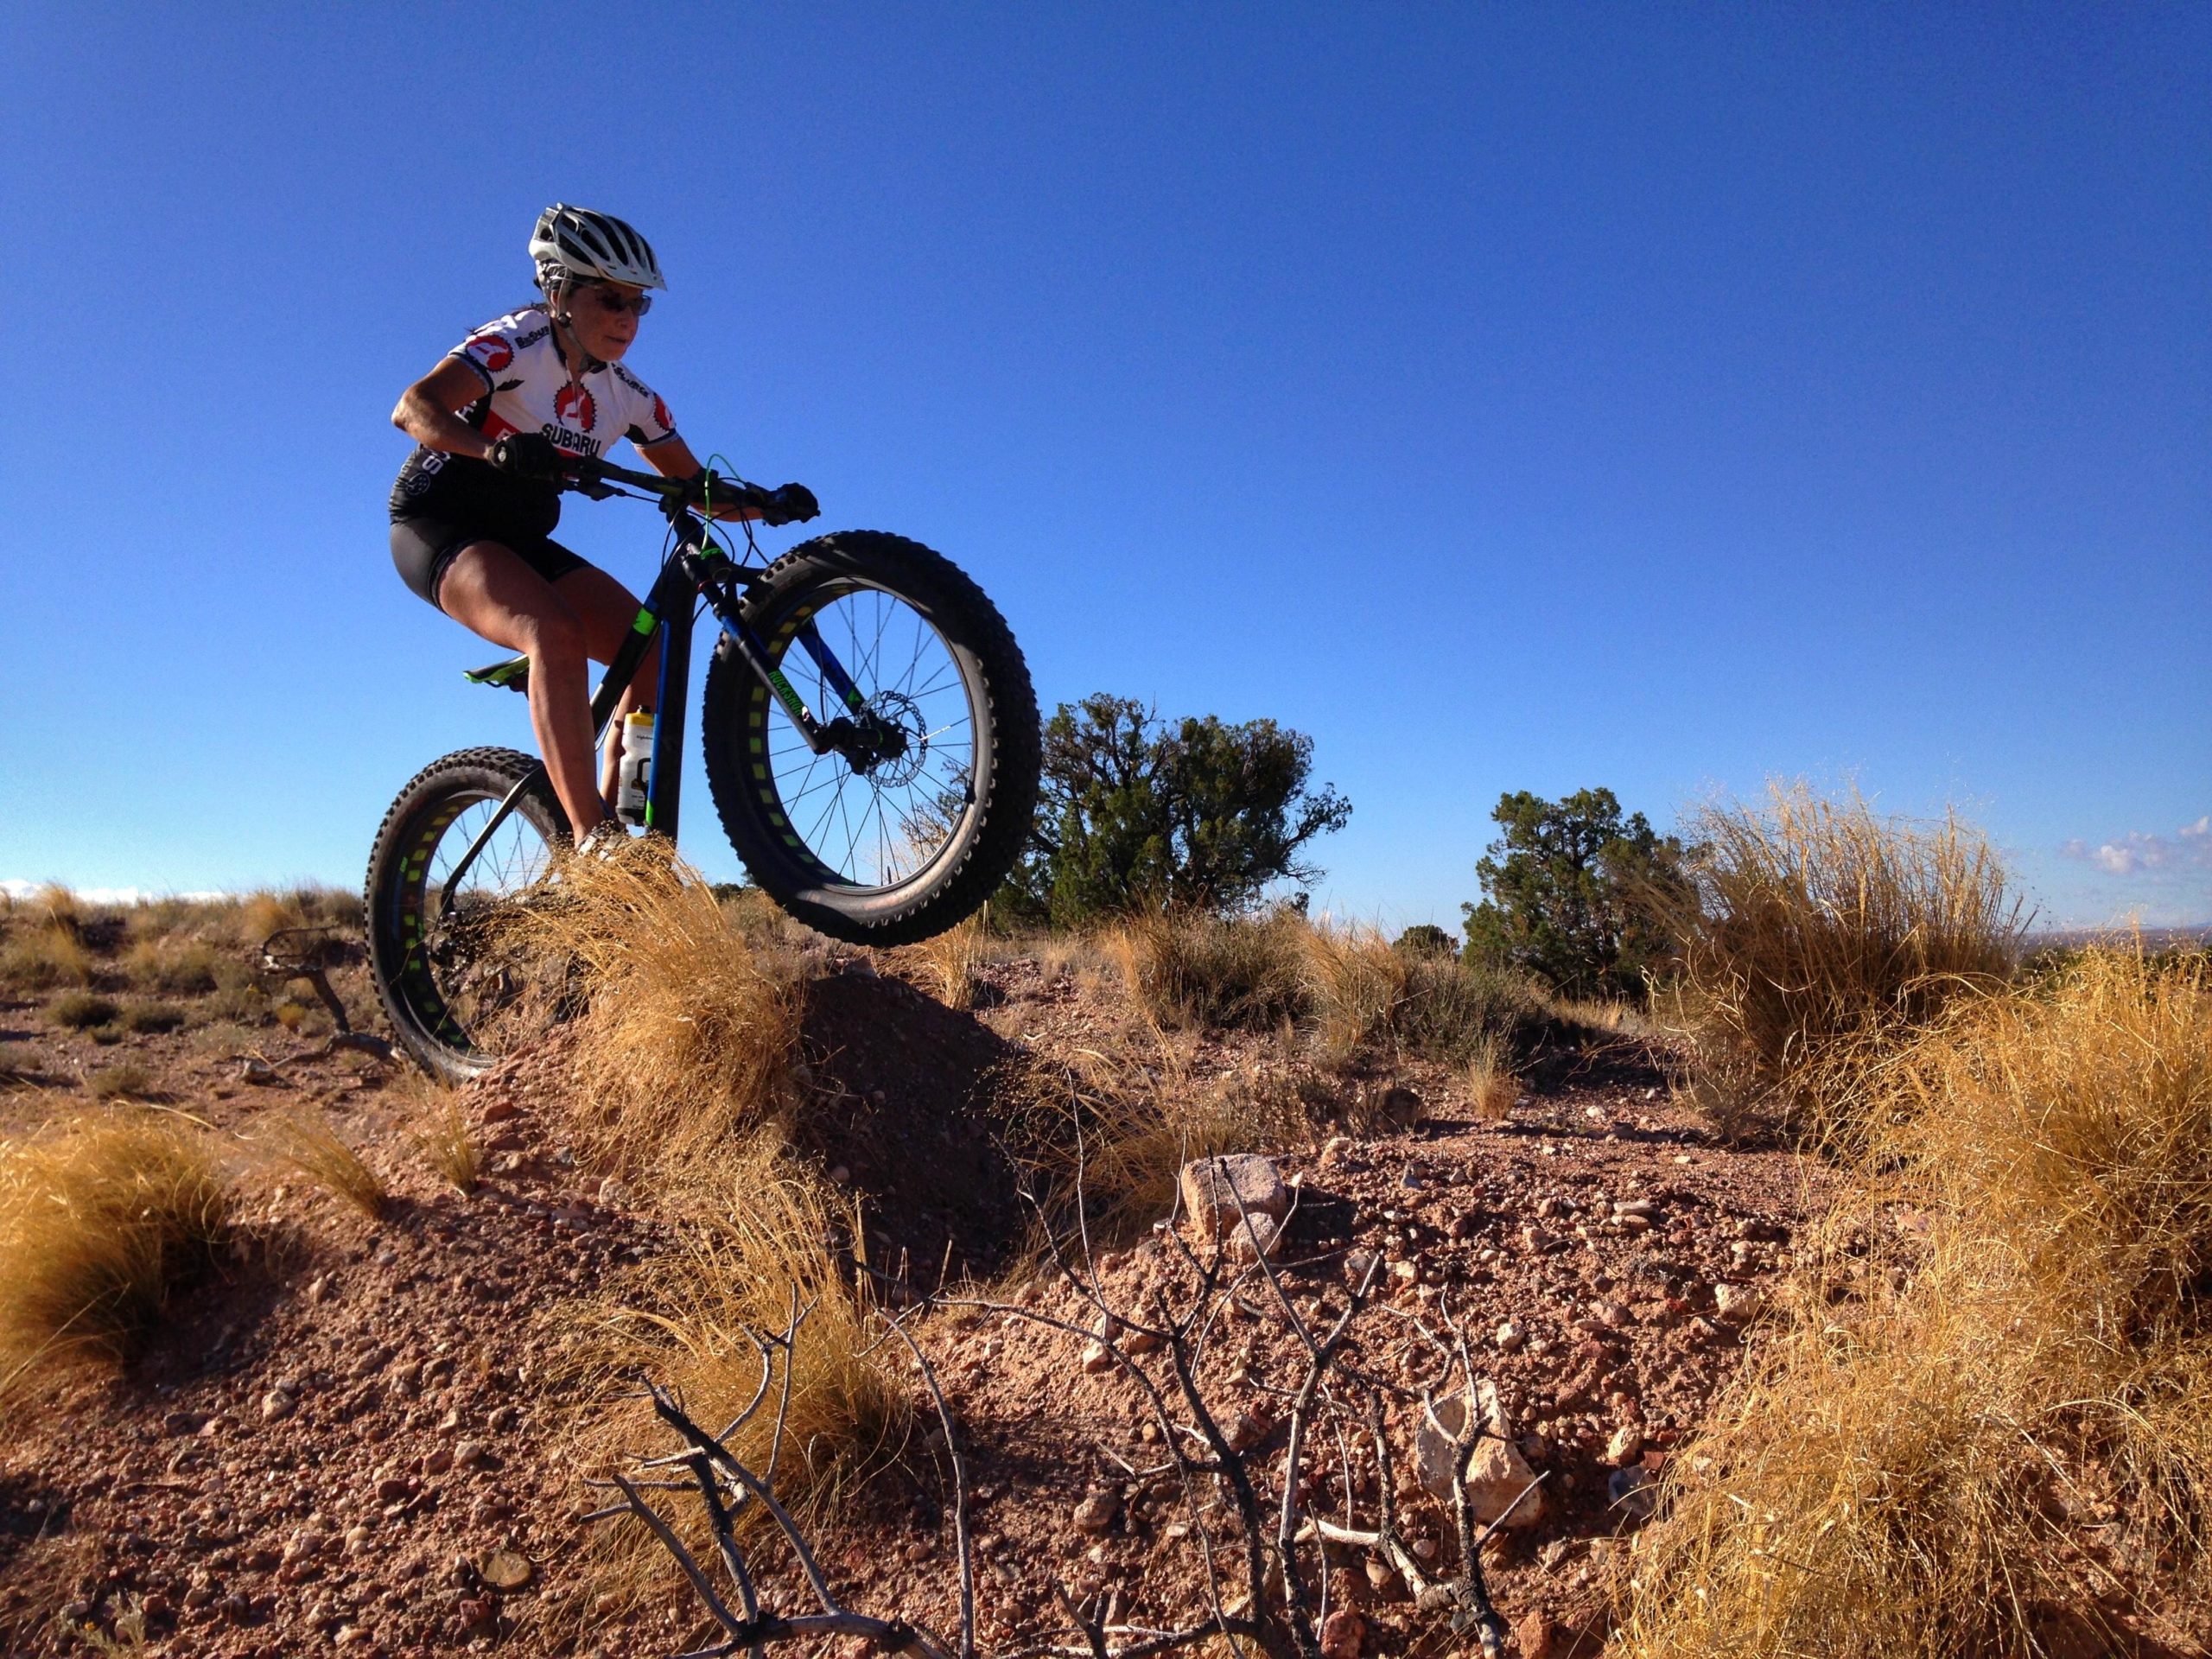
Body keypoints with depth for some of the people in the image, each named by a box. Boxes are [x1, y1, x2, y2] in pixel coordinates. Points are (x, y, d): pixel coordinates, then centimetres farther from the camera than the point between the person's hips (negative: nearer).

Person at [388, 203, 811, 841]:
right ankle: (591, 840, -37)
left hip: (522, 540, 7)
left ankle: (624, 832, -3)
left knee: (655, 654, -9)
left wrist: (768, 503, -16)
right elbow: (414, 407, -30)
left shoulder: (628, 396, 3)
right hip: (439, 525, -7)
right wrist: (494, 449, -50)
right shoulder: (518, 344, -16)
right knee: (558, 634, -35)